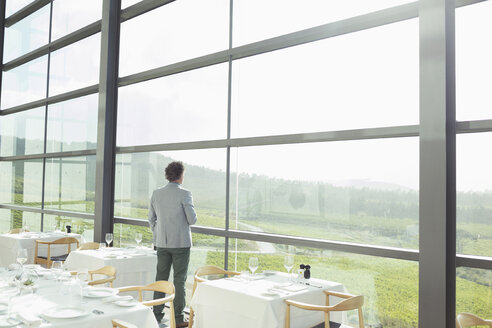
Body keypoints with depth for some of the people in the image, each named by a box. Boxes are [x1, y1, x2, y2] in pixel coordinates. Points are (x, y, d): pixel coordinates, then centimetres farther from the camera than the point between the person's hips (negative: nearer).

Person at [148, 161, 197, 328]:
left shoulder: (156, 193, 2)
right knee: (179, 280, 3)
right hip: (181, 243, -4)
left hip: (162, 243, 5)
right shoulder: (184, 194, -13)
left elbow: (151, 219, 8)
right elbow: (192, 220, -11)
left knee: (161, 278, 13)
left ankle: (157, 314, 20)